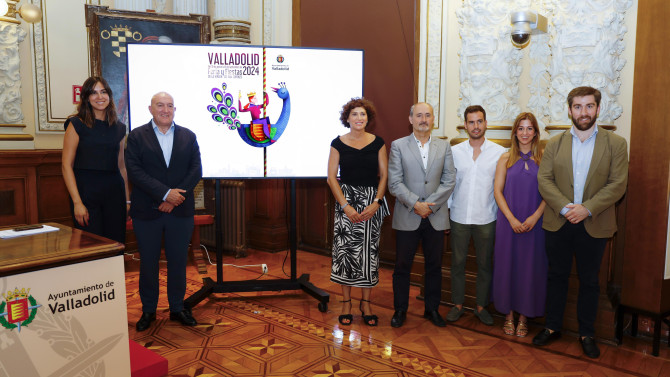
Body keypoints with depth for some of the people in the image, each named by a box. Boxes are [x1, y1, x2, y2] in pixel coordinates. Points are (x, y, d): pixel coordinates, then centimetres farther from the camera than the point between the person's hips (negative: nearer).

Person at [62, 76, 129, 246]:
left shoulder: (119, 128, 12)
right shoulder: (76, 124, -1)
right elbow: (67, 165, -4)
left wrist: (127, 199, 11)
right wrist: (77, 202, -12)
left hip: (114, 193, 4)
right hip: (85, 192, -3)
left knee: (117, 244, 3)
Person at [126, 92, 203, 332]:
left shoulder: (188, 136, 8)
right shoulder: (136, 136, 2)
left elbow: (196, 170, 1)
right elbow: (135, 171, -9)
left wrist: (175, 197, -12)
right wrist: (165, 193, -17)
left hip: (181, 211, 2)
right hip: (147, 211, -1)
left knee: (178, 261, 9)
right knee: (148, 262, 9)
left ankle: (177, 308, 25)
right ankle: (148, 310, 24)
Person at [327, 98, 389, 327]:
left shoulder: (378, 143, 4)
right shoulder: (338, 144, 1)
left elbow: (384, 175, 3)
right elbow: (331, 177, -2)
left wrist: (376, 203, -9)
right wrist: (346, 206, -10)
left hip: (372, 202, 1)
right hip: (346, 201, -1)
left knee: (369, 251, 4)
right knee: (345, 249, -1)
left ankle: (366, 304, 17)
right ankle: (346, 304, 13)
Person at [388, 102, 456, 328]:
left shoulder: (444, 146, 8)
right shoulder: (398, 146, 2)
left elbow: (449, 180, 0)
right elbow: (394, 183, -5)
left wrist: (430, 205, -11)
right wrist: (415, 204, -14)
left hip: (436, 217, 2)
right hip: (407, 217, -2)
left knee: (434, 265, 10)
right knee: (402, 266, 6)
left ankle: (432, 309, 27)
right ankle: (400, 310, 22)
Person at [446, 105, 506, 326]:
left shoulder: (499, 152, 0)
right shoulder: (455, 151, 3)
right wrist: (447, 206, 1)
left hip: (486, 218, -1)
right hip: (459, 217, 1)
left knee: (485, 264, 9)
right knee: (457, 262, 8)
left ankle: (481, 306, 23)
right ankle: (458, 305, 22)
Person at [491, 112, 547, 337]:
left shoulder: (543, 159, 2)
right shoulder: (506, 158, 4)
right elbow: (497, 191, -1)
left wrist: (535, 217, -14)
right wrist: (512, 219, -11)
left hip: (534, 223, 0)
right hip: (508, 222, 1)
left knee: (530, 267, 5)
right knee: (507, 265, 5)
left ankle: (524, 316, 19)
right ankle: (509, 314, 20)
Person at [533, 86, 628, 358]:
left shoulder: (616, 143, 1)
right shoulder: (554, 144, 5)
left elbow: (618, 184, -7)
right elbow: (544, 180, -3)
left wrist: (587, 208, -18)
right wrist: (564, 207, -16)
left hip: (594, 226, -1)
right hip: (558, 223, 1)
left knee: (589, 281, 10)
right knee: (557, 276, 11)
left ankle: (587, 334, 25)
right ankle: (552, 327, 25)